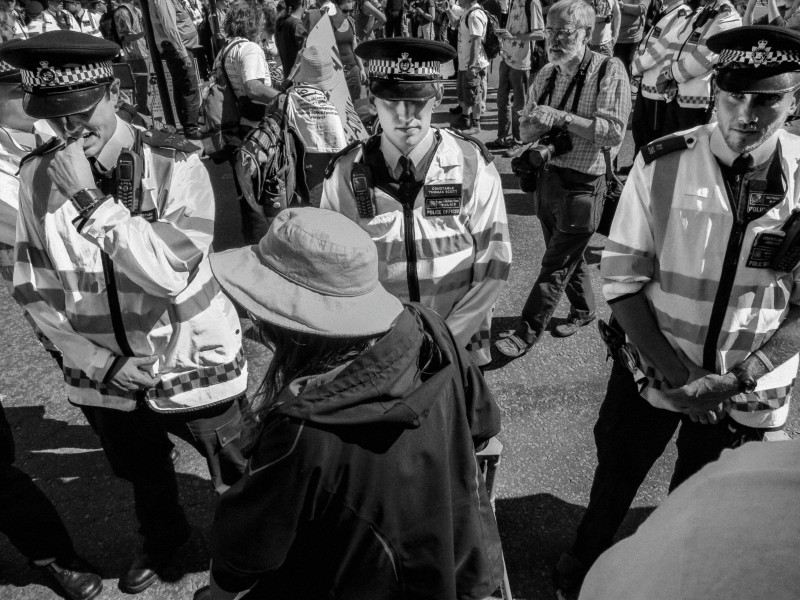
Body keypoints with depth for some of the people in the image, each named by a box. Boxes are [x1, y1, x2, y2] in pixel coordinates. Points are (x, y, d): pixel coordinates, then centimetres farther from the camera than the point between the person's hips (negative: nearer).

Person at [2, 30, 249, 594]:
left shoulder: (176, 166, -18)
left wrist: (90, 199, -31)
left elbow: (169, 272, -27)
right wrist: (99, 360, -10)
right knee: (144, 478, 29)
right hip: (107, 375, 4)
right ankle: (164, 537, 60)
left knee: (241, 483, 16)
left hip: (194, 366, -3)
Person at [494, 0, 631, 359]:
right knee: (567, 256, 20)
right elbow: (526, 130, 8)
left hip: (583, 185, -6)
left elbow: (614, 131, -21)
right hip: (547, 177, 7)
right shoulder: (546, 74, 6)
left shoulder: (609, 72, -12)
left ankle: (526, 334, 7)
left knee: (556, 265, -1)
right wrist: (539, 123, -15)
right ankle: (584, 311, 41)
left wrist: (561, 117, -24)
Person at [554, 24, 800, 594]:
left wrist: (736, 379, -20)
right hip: (652, 371, 0)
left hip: (751, 392, 1)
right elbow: (623, 278, -11)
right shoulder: (662, 163, -14)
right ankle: (581, 569, 50)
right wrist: (677, 372, -17)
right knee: (614, 484, 20)